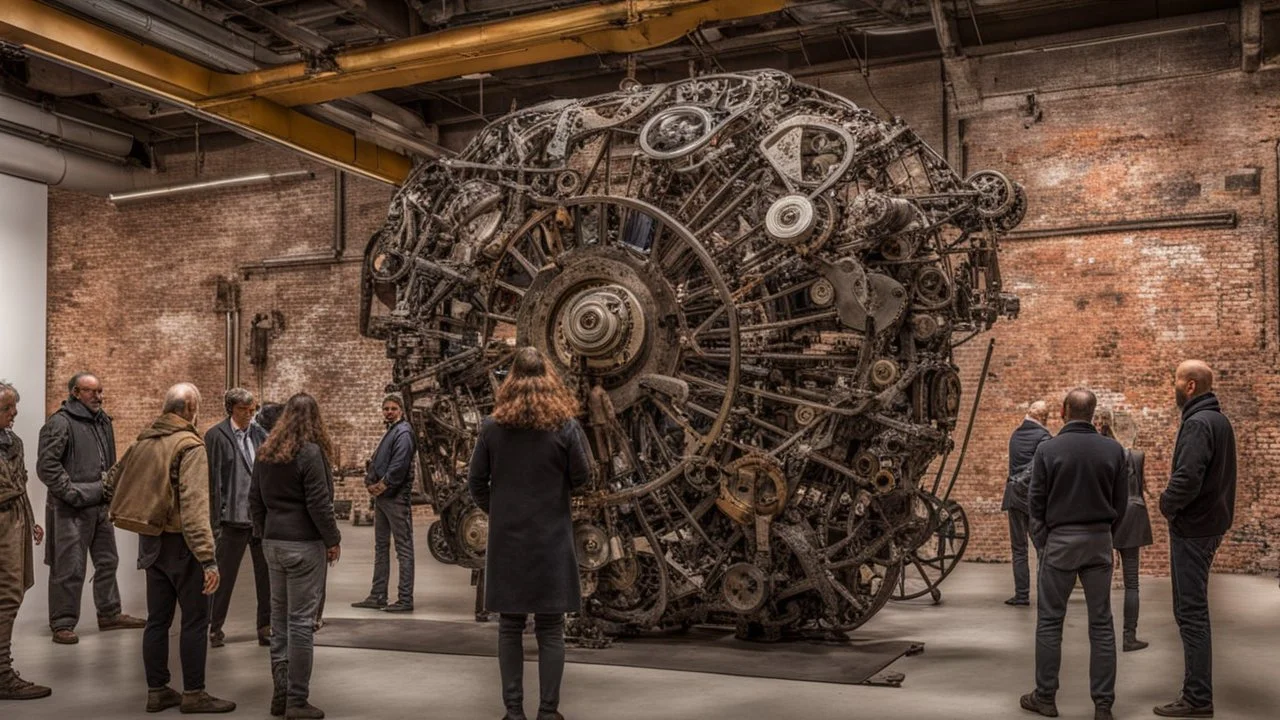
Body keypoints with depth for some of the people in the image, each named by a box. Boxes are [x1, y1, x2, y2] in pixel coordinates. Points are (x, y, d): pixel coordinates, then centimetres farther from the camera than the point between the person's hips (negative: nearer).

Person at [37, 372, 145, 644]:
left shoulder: (103, 422, 14)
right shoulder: (60, 423, -12)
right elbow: (46, 466, -17)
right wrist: (73, 493, -18)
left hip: (101, 507, 8)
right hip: (70, 509, -8)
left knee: (107, 562, 16)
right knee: (69, 569, -2)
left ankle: (110, 614, 28)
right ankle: (62, 624, 9)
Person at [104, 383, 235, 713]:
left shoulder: (143, 440, 7)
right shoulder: (190, 446, -17)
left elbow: (112, 482, 18)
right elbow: (194, 507, -25)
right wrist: (208, 559, -26)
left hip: (151, 540, 8)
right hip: (180, 542, -8)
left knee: (157, 619, 14)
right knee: (195, 621, 3)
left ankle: (157, 691, 22)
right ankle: (193, 694, 9)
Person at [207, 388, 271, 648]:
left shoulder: (259, 434, 9)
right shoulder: (216, 436, -5)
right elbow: (212, 477, -7)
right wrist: (220, 513, -11)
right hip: (235, 517, -4)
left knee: (267, 574, 9)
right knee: (225, 575, 7)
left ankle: (266, 626, 20)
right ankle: (215, 628, 21)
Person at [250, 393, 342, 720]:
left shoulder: (266, 452, 9)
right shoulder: (310, 452, -14)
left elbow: (255, 499, 13)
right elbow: (319, 503, -16)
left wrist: (263, 533, 20)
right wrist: (333, 539, -6)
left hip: (273, 543, 7)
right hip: (304, 544, -7)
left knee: (279, 618, 14)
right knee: (301, 621, -2)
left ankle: (280, 693, 21)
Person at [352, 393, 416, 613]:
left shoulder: (403, 432, -10)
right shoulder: (390, 431, 19)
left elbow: (399, 465, -21)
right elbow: (377, 462, 19)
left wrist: (382, 485, -13)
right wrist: (370, 482, 2)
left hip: (396, 498, -10)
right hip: (381, 497, 10)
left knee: (403, 548, -5)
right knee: (381, 547, 15)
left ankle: (405, 599, -4)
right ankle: (378, 596, 23)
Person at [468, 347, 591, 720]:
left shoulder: (492, 426, -3)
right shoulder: (565, 426, -9)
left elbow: (476, 481, 2)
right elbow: (581, 477, -2)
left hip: (506, 539, 1)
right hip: (552, 539, -1)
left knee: (510, 626, 11)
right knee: (550, 629, 7)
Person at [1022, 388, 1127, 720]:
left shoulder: (1048, 449, -9)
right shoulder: (1113, 449, -1)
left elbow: (1036, 501, -5)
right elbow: (1121, 501, 4)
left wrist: (1041, 539, 9)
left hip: (1060, 541, -2)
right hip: (1099, 541, 2)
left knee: (1049, 621, 7)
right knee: (1101, 623, 7)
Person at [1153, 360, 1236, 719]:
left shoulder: (1198, 423, -19)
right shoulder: (1219, 420, 13)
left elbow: (1187, 478, -28)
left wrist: (1167, 504, -10)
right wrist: (1173, 502, 10)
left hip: (1192, 527, -10)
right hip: (1210, 522, 10)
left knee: (1191, 612, -4)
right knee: (1193, 609, 18)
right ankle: (1198, 691, 27)